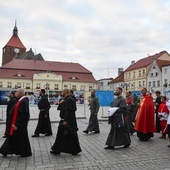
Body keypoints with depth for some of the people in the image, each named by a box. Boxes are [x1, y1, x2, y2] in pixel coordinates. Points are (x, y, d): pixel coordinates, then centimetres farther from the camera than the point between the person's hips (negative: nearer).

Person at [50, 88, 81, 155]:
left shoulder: (69, 99, -17)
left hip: (68, 121, -11)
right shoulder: (66, 99, 15)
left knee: (71, 135, -2)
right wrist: (60, 103, -3)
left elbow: (68, 111, -24)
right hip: (65, 120, 11)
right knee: (60, 135, 14)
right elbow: (60, 108, 16)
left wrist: (65, 120, -26)